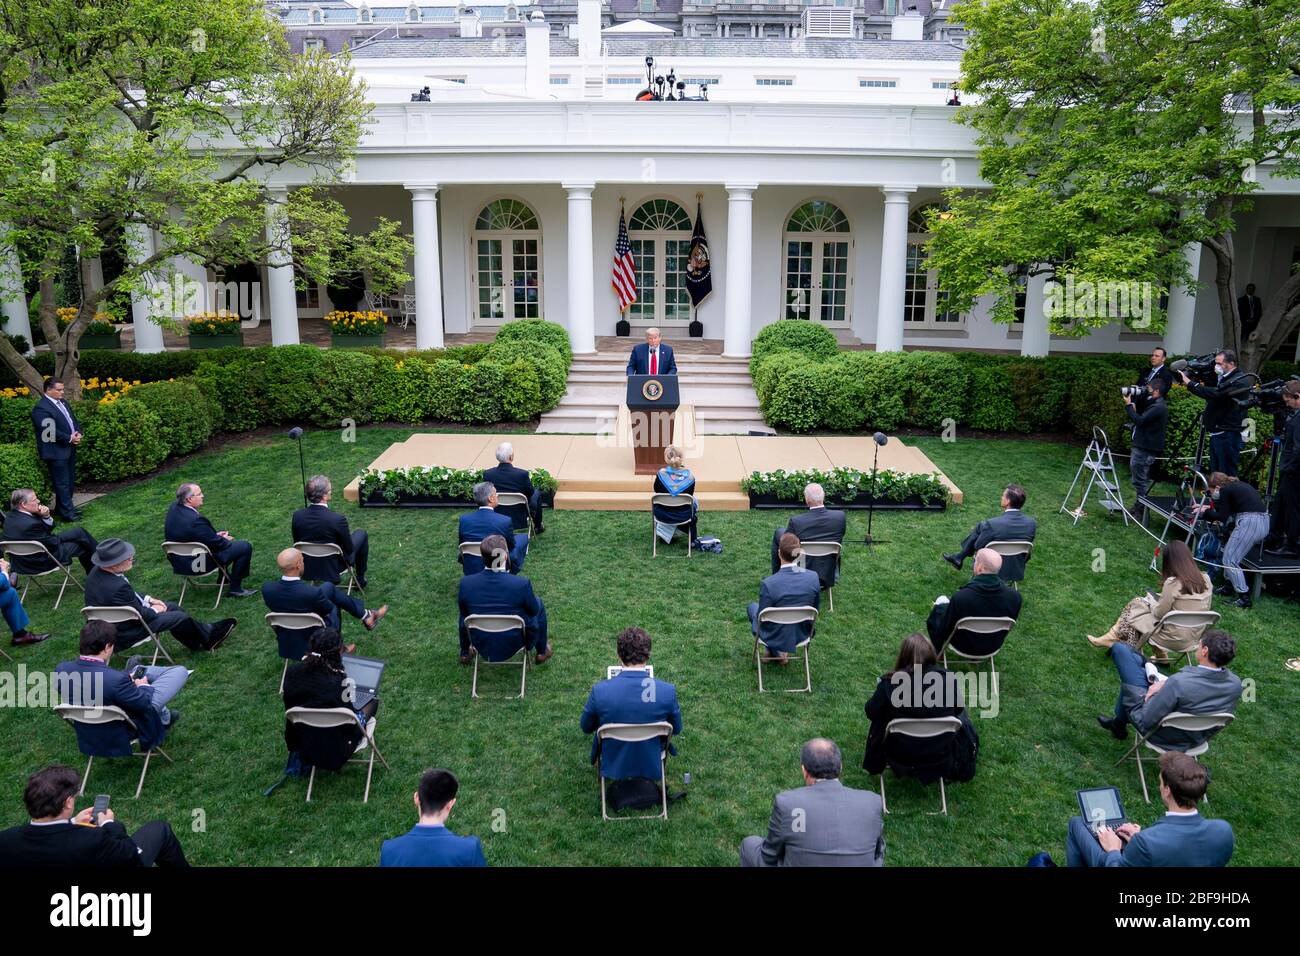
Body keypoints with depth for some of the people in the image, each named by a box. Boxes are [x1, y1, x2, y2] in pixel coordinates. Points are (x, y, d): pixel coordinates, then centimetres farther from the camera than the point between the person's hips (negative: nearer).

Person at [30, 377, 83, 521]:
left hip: (69, 449, 9)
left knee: (70, 480, 15)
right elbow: (50, 431, -22)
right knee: (62, 482, -4)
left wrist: (78, 434, -2)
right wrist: (69, 438, -17)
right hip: (56, 451, -9)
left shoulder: (62, 402, 12)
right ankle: (67, 512, 1)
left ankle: (63, 507, 27)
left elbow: (73, 420, 17)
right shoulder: (41, 408, -16)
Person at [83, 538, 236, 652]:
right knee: (180, 617, 2)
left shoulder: (97, 573, -8)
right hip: (125, 633, -9)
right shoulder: (117, 586, -37)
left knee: (172, 607, 15)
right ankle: (208, 637, 27)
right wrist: (154, 610, -6)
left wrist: (147, 599, 4)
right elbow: (139, 615, -24)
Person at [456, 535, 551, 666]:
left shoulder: (466, 583, -22)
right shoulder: (522, 584, -29)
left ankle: (465, 653, 47)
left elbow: (464, 611, -2)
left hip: (482, 646, 2)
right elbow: (534, 610, -9)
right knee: (538, 604, 23)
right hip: (513, 645, -2)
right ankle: (542, 652, 40)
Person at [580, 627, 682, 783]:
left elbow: (586, 727, -7)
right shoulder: (667, 691, -27)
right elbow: (676, 729, -7)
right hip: (652, 769, 0)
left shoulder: (599, 691, -27)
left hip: (613, 769, 0)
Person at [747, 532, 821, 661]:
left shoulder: (768, 584, -31)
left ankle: (776, 651, 23)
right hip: (803, 634, 4)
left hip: (776, 637, -4)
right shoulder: (813, 577, -20)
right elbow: (816, 608, -4)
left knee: (752, 606, 27)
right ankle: (782, 650, 28)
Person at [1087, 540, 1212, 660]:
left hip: (1176, 640, -6)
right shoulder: (1205, 578, -4)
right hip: (1196, 637, 6)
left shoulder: (1172, 583, -23)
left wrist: (1151, 599, 9)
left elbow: (1159, 613, -12)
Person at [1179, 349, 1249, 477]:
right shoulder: (1222, 378, 18)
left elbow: (1215, 394, -25)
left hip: (1228, 436, -9)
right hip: (1216, 433, 9)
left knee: (1227, 476, -8)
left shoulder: (1240, 381, -12)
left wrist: (1189, 383, -21)